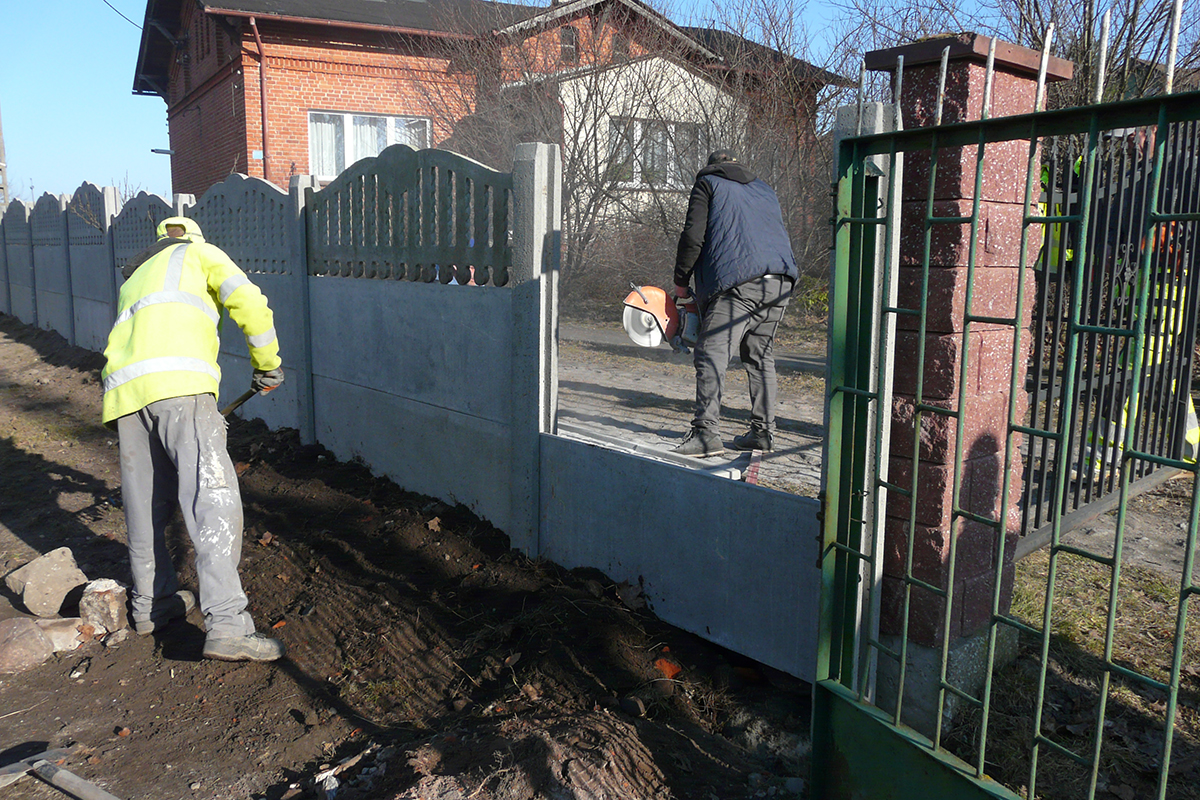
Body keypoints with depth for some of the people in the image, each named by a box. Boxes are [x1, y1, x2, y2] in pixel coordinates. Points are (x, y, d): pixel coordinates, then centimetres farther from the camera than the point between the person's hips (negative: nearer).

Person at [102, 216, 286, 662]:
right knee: (213, 498, -14)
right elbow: (248, 303, 4)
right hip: (177, 383, -7)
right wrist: (267, 365, 16)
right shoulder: (199, 253, 22)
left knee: (146, 505, 17)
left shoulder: (135, 277, 40)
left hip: (123, 390, 7)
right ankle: (227, 627, -22)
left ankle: (152, 605, 31)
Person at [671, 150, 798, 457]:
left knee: (711, 354, -10)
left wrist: (681, 282, 11)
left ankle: (706, 434, -21)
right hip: (780, 283, 7)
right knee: (760, 357, 15)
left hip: (739, 282, -6)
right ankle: (763, 432, 15)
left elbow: (693, 236, 1)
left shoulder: (708, 184, 14)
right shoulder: (764, 189, 30)